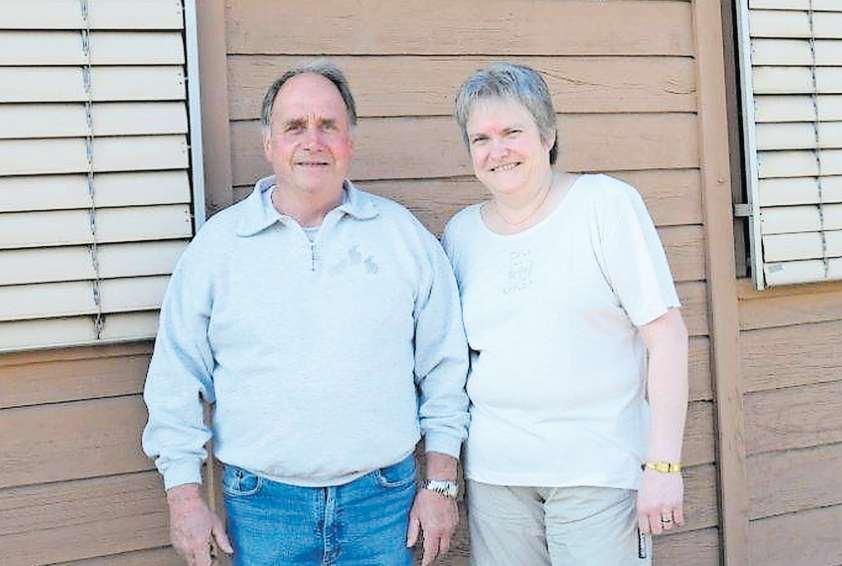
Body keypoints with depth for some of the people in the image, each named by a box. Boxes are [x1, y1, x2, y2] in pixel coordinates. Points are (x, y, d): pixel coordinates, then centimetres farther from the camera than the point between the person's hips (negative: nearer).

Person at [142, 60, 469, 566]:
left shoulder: (404, 235, 1)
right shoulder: (217, 244, 0)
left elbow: (444, 367, 4)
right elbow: (177, 378, 3)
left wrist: (441, 484, 2)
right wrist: (184, 495, 0)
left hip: (384, 498, 1)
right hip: (262, 504, 0)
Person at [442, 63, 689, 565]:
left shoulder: (608, 204, -5)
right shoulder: (461, 233, 7)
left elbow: (666, 334, -8)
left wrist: (664, 465, -13)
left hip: (599, 468, -3)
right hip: (494, 472, 4)